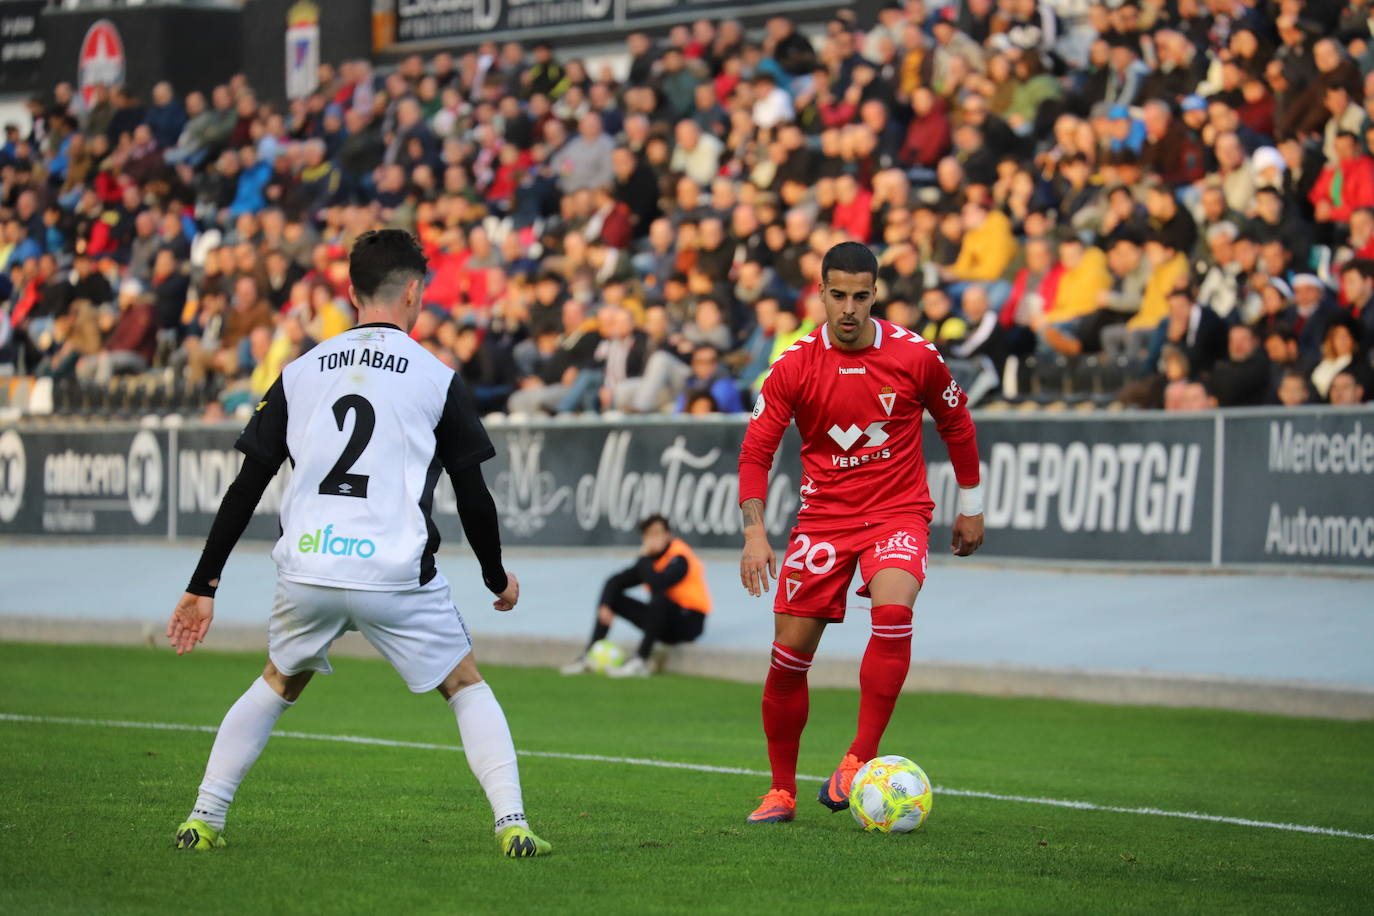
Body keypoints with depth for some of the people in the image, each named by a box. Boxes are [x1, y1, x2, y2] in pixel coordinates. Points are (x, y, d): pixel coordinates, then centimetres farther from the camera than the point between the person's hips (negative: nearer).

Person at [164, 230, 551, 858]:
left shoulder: (300, 374, 10)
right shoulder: (437, 380, 2)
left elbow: (246, 488, 9)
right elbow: (472, 496, 4)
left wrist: (203, 584, 13)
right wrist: (497, 578, 21)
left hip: (305, 571, 3)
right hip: (396, 574, -3)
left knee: (277, 685, 27)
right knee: (467, 687, 15)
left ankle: (202, 819, 20)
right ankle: (512, 824, 0)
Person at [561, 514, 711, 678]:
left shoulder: (679, 559, -19)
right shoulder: (648, 561, 2)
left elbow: (657, 584, -37)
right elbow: (614, 582, -1)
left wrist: (644, 558, -22)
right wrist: (604, 606, -18)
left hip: (690, 622, -8)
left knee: (659, 598, -37)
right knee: (613, 597, 3)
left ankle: (640, 662, -36)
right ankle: (589, 657, -1)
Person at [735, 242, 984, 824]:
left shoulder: (915, 356, -6)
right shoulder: (795, 367, -6)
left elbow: (956, 423, 11)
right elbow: (755, 453, -3)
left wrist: (971, 507, 16)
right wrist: (754, 533, -16)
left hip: (898, 513, -1)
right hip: (823, 514, 2)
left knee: (893, 611, -31)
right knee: (789, 653, -3)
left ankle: (860, 761, -26)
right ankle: (781, 791, 15)